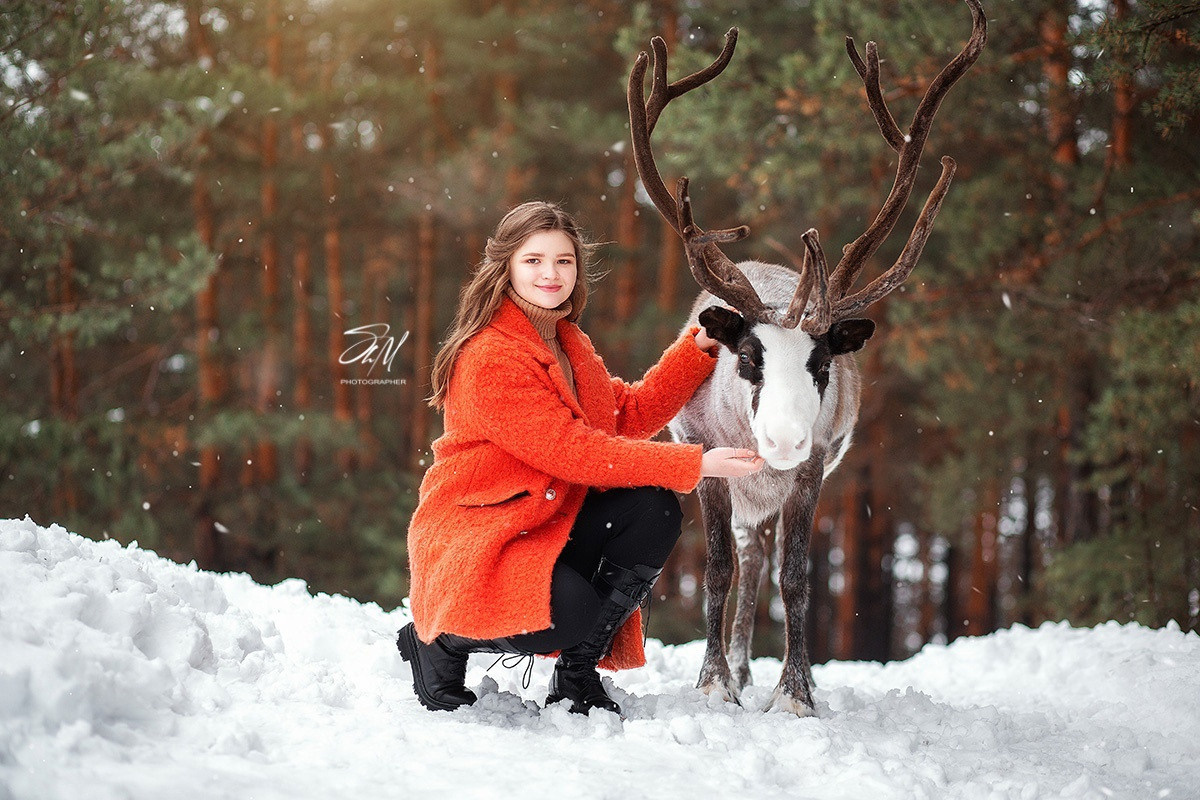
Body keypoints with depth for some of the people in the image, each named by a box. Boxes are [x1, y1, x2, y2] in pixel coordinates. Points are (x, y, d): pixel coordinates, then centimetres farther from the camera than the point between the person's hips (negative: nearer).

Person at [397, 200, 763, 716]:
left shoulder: (570, 345, 9)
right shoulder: (490, 359, -21)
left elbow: (629, 415, 9)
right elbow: (574, 452, -24)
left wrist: (697, 349, 0)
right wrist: (696, 465, -24)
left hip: (552, 523, 8)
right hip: (471, 536, -8)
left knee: (652, 510, -14)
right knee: (571, 613, -32)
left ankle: (578, 674, 1)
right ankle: (436, 642, 0)